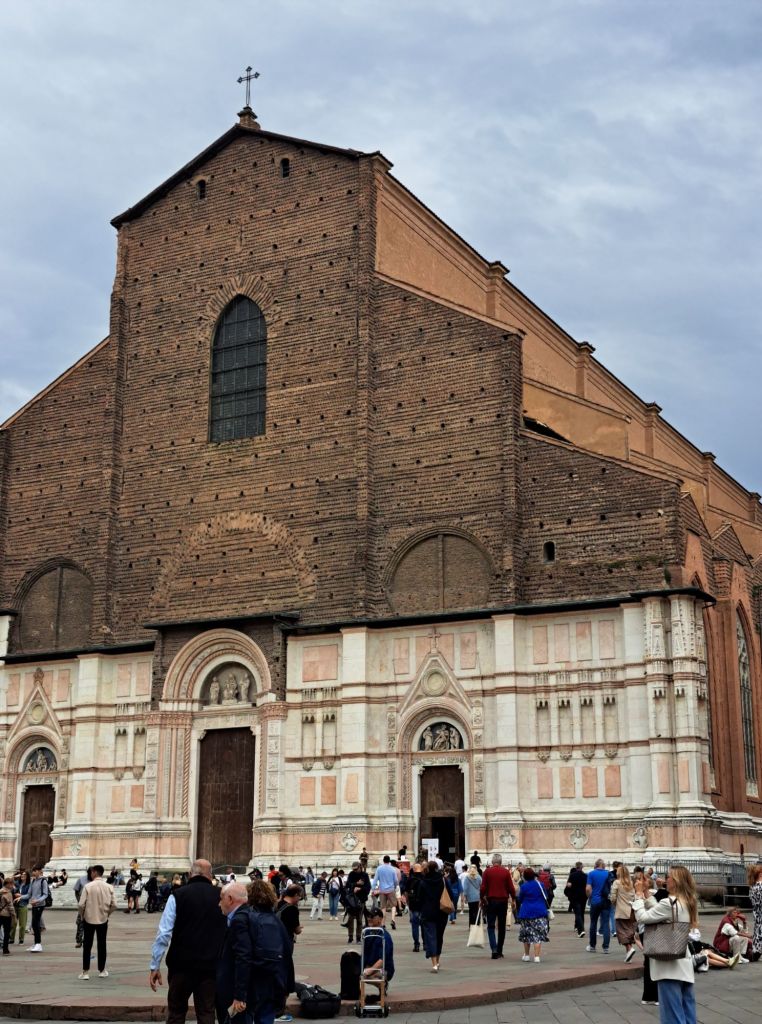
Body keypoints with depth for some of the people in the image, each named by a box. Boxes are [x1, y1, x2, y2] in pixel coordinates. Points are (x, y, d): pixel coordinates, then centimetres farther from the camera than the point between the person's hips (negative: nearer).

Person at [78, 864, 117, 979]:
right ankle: (102, 971, 20)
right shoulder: (108, 887, -5)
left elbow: (81, 904, -15)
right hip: (103, 920, 2)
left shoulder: (88, 886, -14)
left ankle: (85, 972, 4)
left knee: (87, 946, 5)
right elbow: (114, 905, -5)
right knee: (102, 945, 13)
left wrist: (82, 915, 3)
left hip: (89, 919, -2)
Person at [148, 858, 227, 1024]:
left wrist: (155, 965, -3)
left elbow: (164, 933, -8)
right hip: (211, 966, 1)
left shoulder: (178, 895, -4)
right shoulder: (220, 897, 1)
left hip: (182, 964, -1)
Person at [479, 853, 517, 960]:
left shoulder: (487, 871, -3)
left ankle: (494, 949, -16)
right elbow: (511, 887, -1)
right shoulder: (506, 872, -2)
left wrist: (482, 899, 9)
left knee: (491, 926, 3)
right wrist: (513, 899, 12)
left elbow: (483, 887, -4)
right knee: (501, 927, 11)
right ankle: (499, 951, 14)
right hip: (503, 901, 1)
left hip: (491, 901, -1)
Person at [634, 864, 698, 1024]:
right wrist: (647, 893, 15)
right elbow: (657, 912, 16)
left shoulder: (669, 903, -19)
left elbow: (642, 917, -14)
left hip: (670, 965, -9)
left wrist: (639, 894, -3)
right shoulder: (688, 902, 9)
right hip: (684, 964, 9)